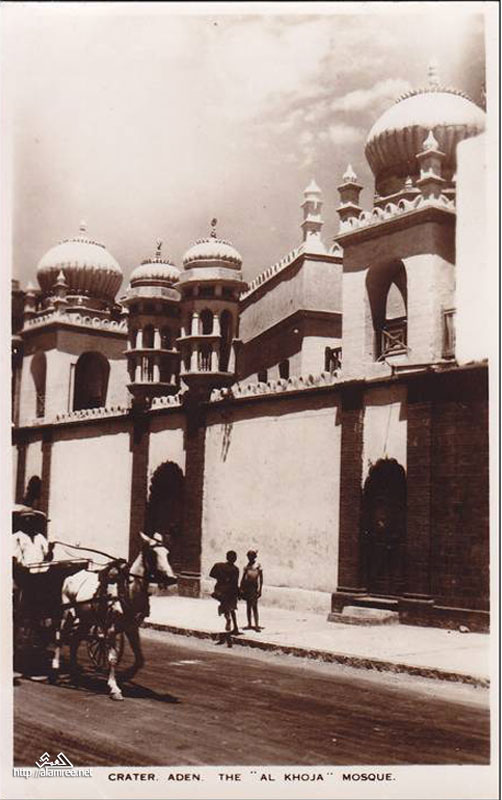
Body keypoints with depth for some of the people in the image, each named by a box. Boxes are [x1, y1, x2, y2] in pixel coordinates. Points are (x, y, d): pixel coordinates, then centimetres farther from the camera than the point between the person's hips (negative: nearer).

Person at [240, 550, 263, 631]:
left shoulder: (258, 566, -3)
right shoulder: (246, 566, 10)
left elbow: (261, 579, -3)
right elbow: (243, 578, 14)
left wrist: (260, 590, -8)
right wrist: (241, 589, 9)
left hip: (254, 587, -5)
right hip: (247, 587, 5)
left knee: (254, 607, -10)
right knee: (248, 606, 10)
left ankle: (257, 625, -10)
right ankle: (249, 624, 17)